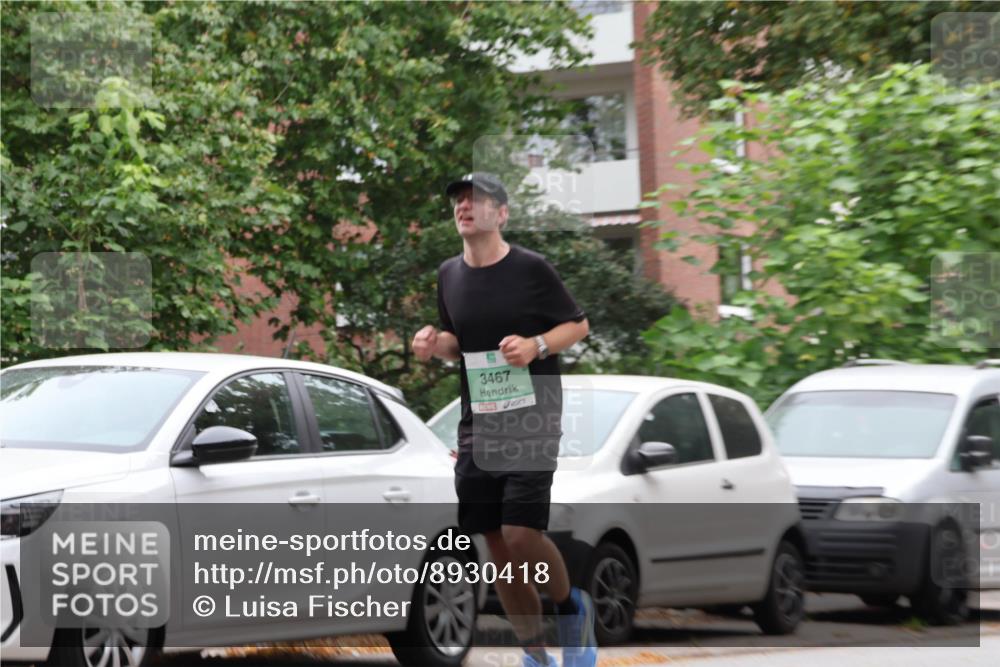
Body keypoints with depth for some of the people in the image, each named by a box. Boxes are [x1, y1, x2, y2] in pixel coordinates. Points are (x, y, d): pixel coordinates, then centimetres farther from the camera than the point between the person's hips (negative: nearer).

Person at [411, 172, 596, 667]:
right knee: (496, 543, 5)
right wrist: (435, 344, -2)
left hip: (532, 416, -5)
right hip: (477, 419, 5)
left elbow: (579, 325, 0)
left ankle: (570, 607, 13)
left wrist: (536, 345, -18)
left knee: (521, 536, -17)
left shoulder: (531, 268, -8)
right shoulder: (449, 274, 7)